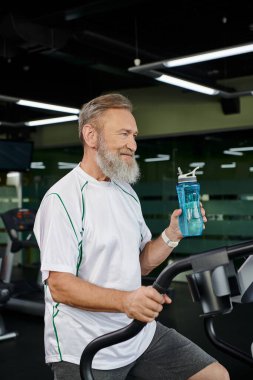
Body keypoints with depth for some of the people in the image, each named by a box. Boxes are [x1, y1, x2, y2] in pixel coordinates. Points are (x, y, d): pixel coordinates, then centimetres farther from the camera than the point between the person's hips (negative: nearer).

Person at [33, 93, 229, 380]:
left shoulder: (127, 193, 11)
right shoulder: (63, 198, -16)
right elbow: (60, 286, -21)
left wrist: (172, 234, -4)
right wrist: (125, 300, -34)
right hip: (85, 352, -7)